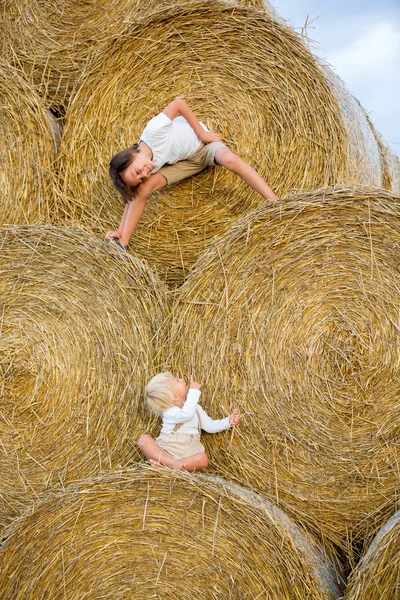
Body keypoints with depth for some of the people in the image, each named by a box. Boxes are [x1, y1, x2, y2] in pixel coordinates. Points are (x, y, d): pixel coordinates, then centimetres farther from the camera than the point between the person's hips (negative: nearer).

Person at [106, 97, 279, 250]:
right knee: (144, 188, -22)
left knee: (230, 160, -36)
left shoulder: (153, 131, -38)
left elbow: (179, 103, -26)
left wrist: (202, 133, -20)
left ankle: (275, 203, -33)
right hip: (185, 160, 2)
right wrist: (120, 232, -23)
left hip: (202, 142, -2)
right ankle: (123, 243, -18)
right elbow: (133, 198, -14)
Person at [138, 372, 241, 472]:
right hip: (164, 451, -4)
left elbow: (209, 426, 17)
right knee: (144, 439, -29)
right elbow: (187, 414, -30)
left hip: (187, 455, 4)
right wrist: (194, 391, -20)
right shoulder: (169, 412, -10)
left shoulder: (195, 407, 15)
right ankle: (171, 462, -44)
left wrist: (228, 421, 1)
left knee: (202, 459, -30)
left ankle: (161, 462, -35)